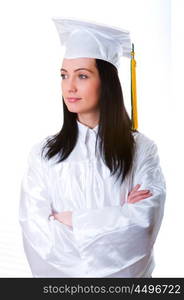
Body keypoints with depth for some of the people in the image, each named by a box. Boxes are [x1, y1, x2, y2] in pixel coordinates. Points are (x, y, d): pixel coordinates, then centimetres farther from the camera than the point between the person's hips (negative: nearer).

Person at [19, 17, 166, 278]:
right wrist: (118, 218, -19)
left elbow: (145, 222, -19)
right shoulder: (43, 153, -6)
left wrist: (71, 220, -17)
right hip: (62, 271, 1)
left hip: (127, 273, 0)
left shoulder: (141, 149, -8)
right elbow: (34, 228, -14)